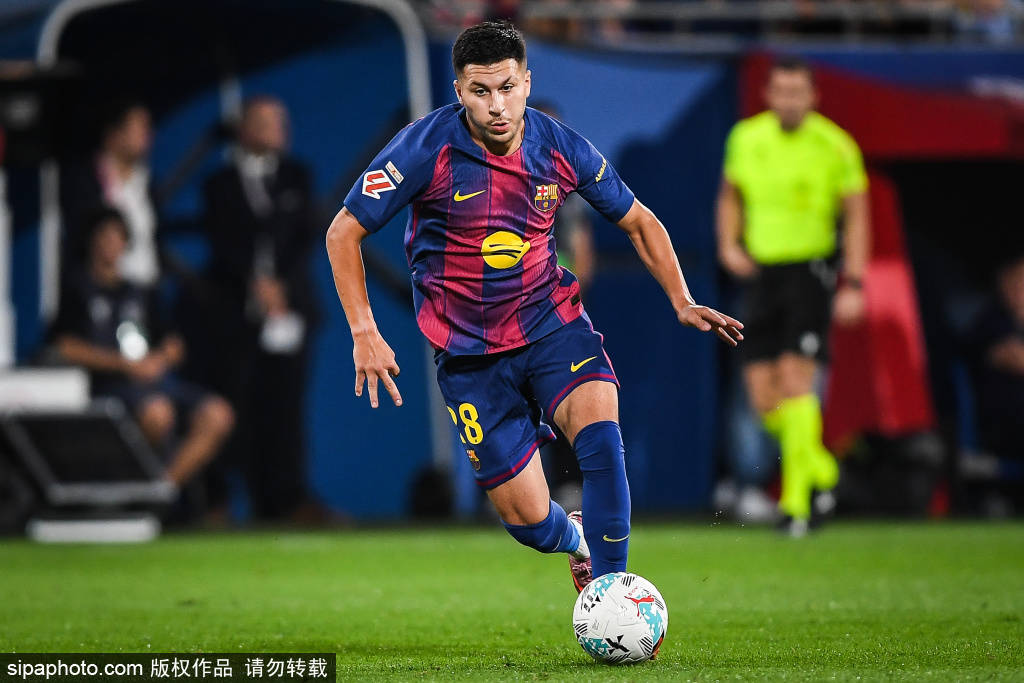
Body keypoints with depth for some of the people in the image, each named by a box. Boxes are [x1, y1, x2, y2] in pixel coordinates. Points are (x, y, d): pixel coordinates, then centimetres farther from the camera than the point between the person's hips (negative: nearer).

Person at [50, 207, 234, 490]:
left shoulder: (140, 292, 24)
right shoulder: (77, 287, 9)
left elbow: (173, 346, 24)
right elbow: (67, 347, -3)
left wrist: (162, 358, -2)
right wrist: (125, 364, -11)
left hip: (154, 375, 6)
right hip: (108, 381, -6)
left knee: (218, 416, -18)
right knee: (157, 411, -37)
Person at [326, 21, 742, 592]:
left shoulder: (562, 148, -7)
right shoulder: (426, 149, -16)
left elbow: (638, 221, 9)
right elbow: (343, 233, -8)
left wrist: (683, 303, -2)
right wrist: (364, 333, -14)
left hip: (551, 319, 1)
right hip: (468, 348, -1)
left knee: (601, 436, -29)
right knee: (527, 518, -1)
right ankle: (575, 540, 37)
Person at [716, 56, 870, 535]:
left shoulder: (835, 146, -6)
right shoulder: (746, 138, 4)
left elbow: (856, 214, -1)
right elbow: (731, 194, 21)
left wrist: (854, 285, -7)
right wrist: (729, 245, 4)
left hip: (811, 269, -4)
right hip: (761, 271, 4)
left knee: (795, 376, -18)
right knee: (762, 396, -1)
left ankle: (796, 498, -14)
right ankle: (818, 465, 25)